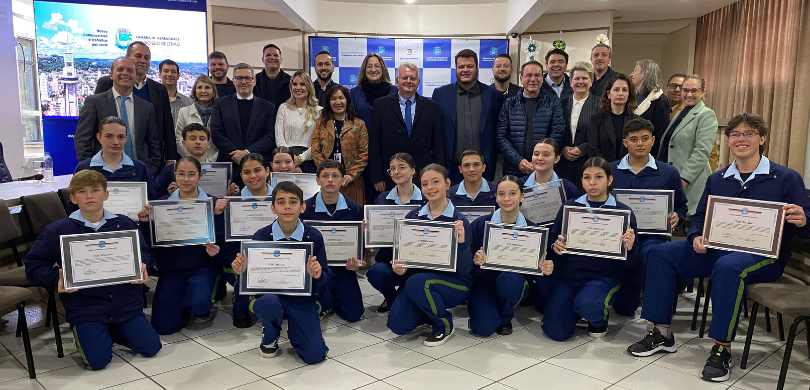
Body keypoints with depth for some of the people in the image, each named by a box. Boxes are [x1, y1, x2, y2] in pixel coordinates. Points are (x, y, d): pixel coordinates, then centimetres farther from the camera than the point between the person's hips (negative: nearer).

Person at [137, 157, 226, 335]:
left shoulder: (212, 203, -2)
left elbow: (219, 242, -8)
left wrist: (218, 214, -21)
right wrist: (145, 222, -14)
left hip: (201, 267, -2)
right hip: (171, 268, 2)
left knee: (199, 303, -33)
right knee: (163, 327, -8)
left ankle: (203, 309, 8)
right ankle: (181, 302, 28)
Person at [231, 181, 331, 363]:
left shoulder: (314, 237, -7)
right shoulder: (261, 236, -6)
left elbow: (325, 279, -5)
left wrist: (318, 275, -27)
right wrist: (242, 270, -25)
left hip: (303, 300, 0)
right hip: (271, 295, 0)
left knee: (314, 355, -15)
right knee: (267, 303, -37)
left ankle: (293, 331, 22)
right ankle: (269, 338, 1)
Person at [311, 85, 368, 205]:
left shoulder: (358, 124, 9)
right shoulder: (321, 124, 13)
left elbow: (364, 154, 3)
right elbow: (315, 151, 4)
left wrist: (351, 175, -9)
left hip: (352, 181, -1)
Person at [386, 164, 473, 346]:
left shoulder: (458, 221, -10)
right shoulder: (413, 216, 2)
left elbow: (465, 269, -13)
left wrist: (461, 243, -29)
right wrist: (401, 267, -12)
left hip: (453, 282, -4)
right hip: (419, 276, 4)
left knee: (416, 282, -33)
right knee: (397, 324, -15)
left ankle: (444, 325, -6)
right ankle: (431, 310, 18)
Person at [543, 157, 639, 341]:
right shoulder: (569, 207, 7)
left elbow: (632, 262, 1)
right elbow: (552, 239, 10)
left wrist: (629, 248, -22)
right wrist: (555, 246, -13)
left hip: (602, 277, -2)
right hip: (566, 275, 2)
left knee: (588, 305, -35)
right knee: (556, 332, -12)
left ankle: (600, 318, 5)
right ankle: (576, 306, 23)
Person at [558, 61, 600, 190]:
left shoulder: (600, 104, 4)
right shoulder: (562, 103, 13)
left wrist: (582, 149, -12)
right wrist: (563, 149, -5)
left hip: (589, 164, -2)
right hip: (564, 165, 2)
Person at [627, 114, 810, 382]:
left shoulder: (785, 178, 0)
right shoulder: (717, 180, 15)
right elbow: (700, 218, 14)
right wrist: (697, 237, -9)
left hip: (765, 256, -5)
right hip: (718, 249, 6)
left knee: (727, 266, -39)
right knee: (661, 253, -13)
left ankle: (722, 350, -26)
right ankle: (661, 334, -10)